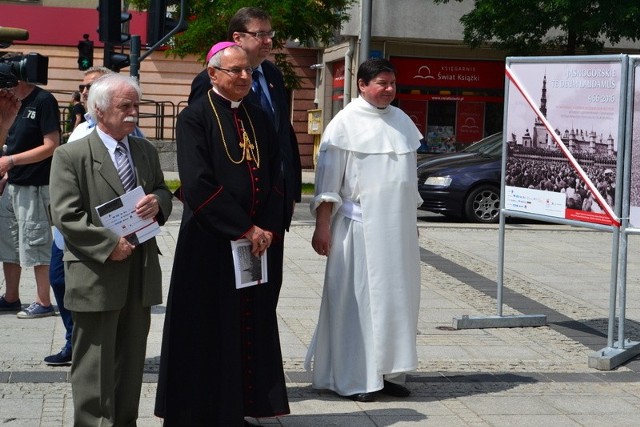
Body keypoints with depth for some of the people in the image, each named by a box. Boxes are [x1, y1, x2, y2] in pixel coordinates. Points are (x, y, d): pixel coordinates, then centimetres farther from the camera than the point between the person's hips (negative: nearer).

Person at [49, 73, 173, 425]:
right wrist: (109, 244, -18)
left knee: (132, 361, 13)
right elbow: (65, 216, -12)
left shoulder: (146, 151, 12)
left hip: (141, 273, 6)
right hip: (97, 275, -6)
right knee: (95, 364, 1)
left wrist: (157, 201, -6)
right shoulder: (71, 155, -7)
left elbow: (163, 191, 19)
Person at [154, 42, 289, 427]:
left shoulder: (259, 119, 12)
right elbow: (198, 184, -16)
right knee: (209, 331, 1)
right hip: (210, 244, -6)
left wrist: (269, 229, -4)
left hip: (257, 241, 6)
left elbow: (275, 179, 10)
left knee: (251, 328, 8)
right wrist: (244, 229, -15)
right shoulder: (195, 118, -7)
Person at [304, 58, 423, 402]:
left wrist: (412, 219, 19)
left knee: (396, 296, 8)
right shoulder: (346, 123, -5)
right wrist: (322, 226, -11)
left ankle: (388, 372, 17)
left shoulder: (402, 121, 12)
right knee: (357, 298, -3)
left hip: (398, 227, 6)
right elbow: (327, 177, -6)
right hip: (359, 226, -6)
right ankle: (353, 378, 4)